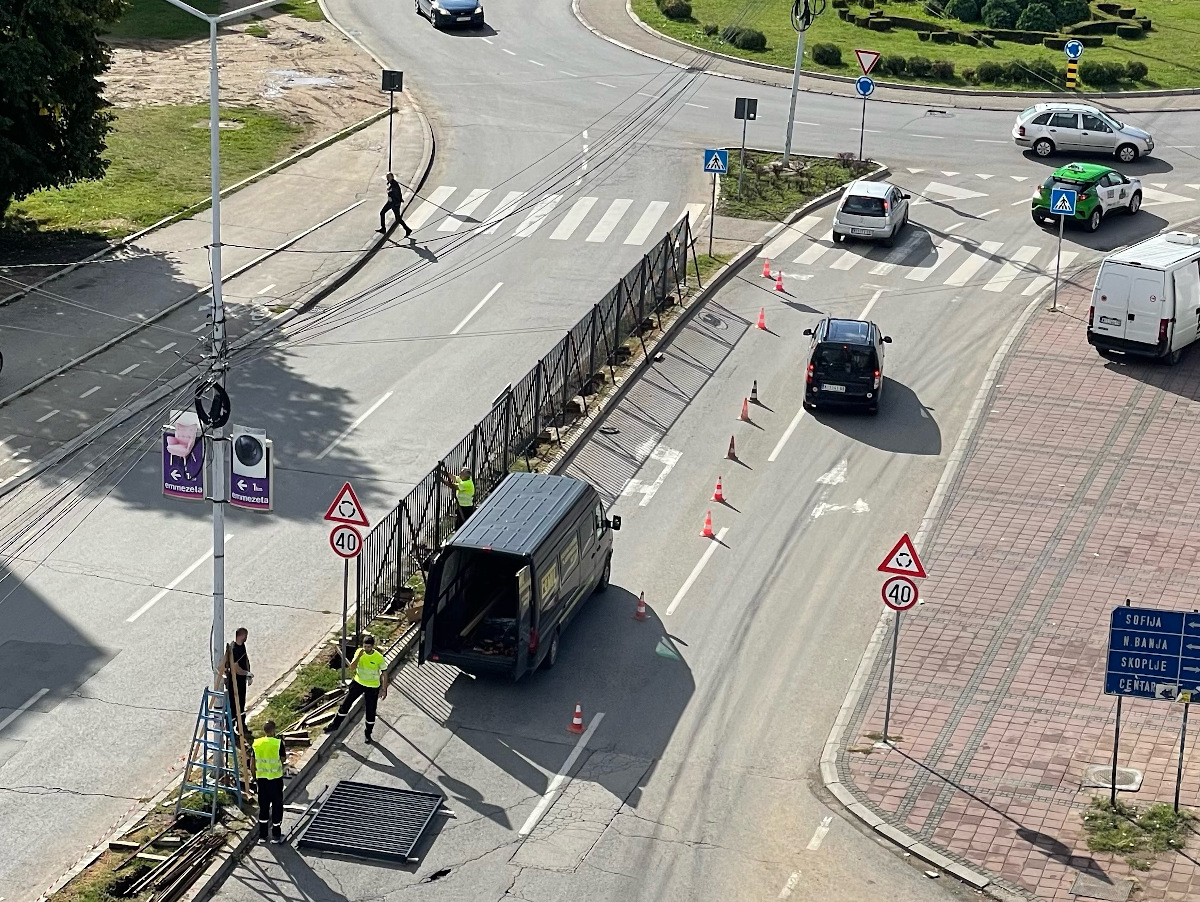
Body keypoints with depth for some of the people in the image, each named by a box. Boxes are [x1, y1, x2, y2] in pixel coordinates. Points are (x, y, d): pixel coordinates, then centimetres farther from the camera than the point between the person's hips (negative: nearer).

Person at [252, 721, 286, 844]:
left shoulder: (256, 743, -2)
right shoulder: (278, 743, -15)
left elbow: (253, 761, 4)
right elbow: (283, 759, -7)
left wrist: (254, 774, 18)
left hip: (261, 778, 4)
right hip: (275, 778, -4)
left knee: (263, 806, 13)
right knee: (277, 806, 8)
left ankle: (262, 835, 17)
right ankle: (276, 836, 14)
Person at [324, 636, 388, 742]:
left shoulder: (379, 658, -20)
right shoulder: (359, 652, -11)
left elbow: (384, 673, -8)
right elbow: (352, 668, -17)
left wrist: (384, 689, -9)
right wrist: (359, 656, -31)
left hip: (372, 687, -3)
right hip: (358, 683, 3)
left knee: (371, 711, 4)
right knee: (345, 704, 7)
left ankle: (368, 733, 24)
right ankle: (336, 724, 26)